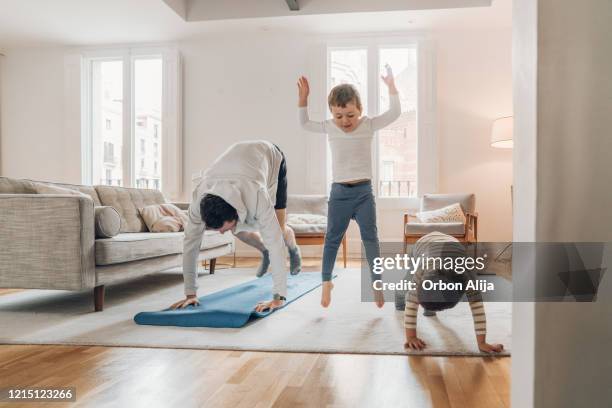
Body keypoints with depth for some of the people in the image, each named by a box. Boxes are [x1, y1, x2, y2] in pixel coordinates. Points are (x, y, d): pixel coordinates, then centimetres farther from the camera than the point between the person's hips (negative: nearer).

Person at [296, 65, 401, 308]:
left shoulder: (369, 125, -3)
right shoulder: (329, 128, 1)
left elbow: (394, 113, -5)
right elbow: (304, 123, 12)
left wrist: (391, 86, -13)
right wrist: (302, 98, 1)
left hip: (364, 190, -1)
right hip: (339, 191, 1)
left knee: (370, 237, 1)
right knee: (332, 238, 7)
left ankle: (377, 283, 9)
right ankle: (327, 281, 19)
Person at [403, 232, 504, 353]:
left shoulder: (467, 272, -46)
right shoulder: (421, 271, -48)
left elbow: (477, 306, -45)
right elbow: (411, 304, -43)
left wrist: (482, 343, -46)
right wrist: (410, 337, -44)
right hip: (424, 243, -1)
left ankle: (428, 306, 38)